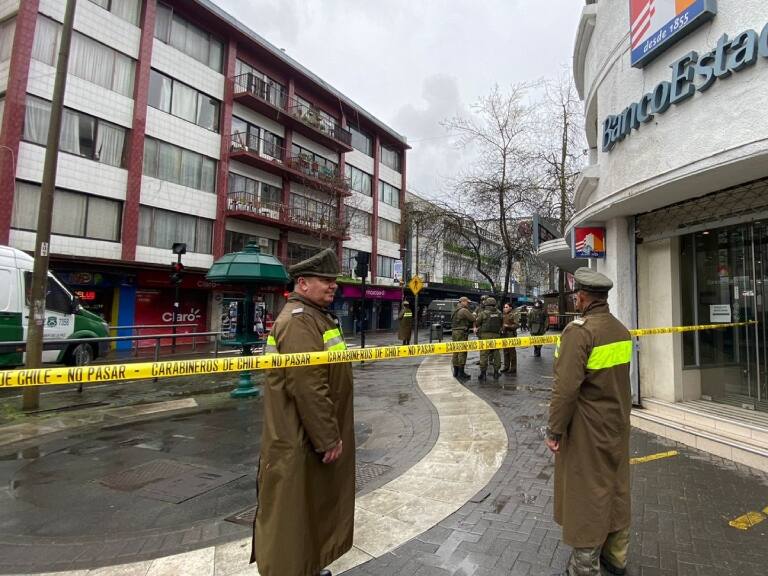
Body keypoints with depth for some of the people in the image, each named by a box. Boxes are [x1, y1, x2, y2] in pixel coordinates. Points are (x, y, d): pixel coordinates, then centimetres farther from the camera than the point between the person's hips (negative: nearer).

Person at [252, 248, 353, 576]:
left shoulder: (317, 315, 13)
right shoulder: (299, 320, -22)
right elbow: (308, 388, -28)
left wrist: (332, 432, 24)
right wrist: (328, 438, -21)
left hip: (314, 435, 11)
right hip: (301, 441, -11)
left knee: (312, 506, 23)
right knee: (292, 513, 6)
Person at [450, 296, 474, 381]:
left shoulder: (456, 310, 17)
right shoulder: (464, 310, -12)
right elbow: (473, 319, -12)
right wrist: (473, 315, 10)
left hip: (454, 332, 9)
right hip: (462, 333, -9)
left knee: (456, 352, 12)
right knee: (462, 352, -6)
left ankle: (456, 372, 18)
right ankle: (461, 373, -5)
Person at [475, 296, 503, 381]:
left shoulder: (483, 313, -6)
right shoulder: (499, 313, 4)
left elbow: (477, 323, 0)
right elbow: (501, 323, 11)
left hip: (485, 335, -3)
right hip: (496, 335, 3)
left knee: (484, 354, -1)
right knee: (496, 353, 11)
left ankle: (483, 373, -1)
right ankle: (496, 372, 16)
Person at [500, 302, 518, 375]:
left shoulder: (513, 315, -8)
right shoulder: (503, 315, 12)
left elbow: (516, 325, -13)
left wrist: (508, 326, -21)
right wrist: (501, 329, 9)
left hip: (511, 335, -7)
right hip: (504, 335, 7)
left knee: (512, 352, -3)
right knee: (505, 352, 14)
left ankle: (513, 369, 3)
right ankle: (506, 367, 24)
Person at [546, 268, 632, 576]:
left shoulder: (579, 331, -22)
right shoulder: (621, 330, 3)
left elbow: (566, 388, -25)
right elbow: (618, 378, 9)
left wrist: (555, 430, -17)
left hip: (587, 429, -7)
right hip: (617, 424, 8)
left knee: (586, 493, 7)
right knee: (616, 487, 20)